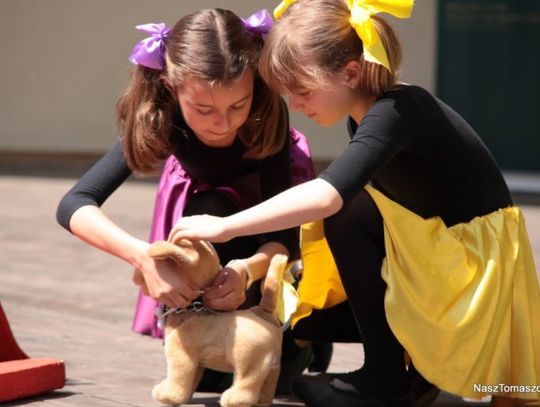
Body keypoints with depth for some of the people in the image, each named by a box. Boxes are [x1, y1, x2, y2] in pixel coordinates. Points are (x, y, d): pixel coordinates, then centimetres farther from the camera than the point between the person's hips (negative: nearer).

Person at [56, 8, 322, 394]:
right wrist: (145, 257, -58)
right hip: (205, 208, 1)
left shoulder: (267, 113, -37)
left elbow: (283, 234, -35)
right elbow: (74, 205, -42)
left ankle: (294, 336, 16)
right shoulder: (162, 119, -34)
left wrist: (246, 270, -57)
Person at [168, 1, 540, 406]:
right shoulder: (371, 112, 4)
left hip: (477, 267, -9)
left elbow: (327, 197, -40)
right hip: (441, 259, 9)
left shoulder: (397, 112, -25)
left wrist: (225, 227, -36)